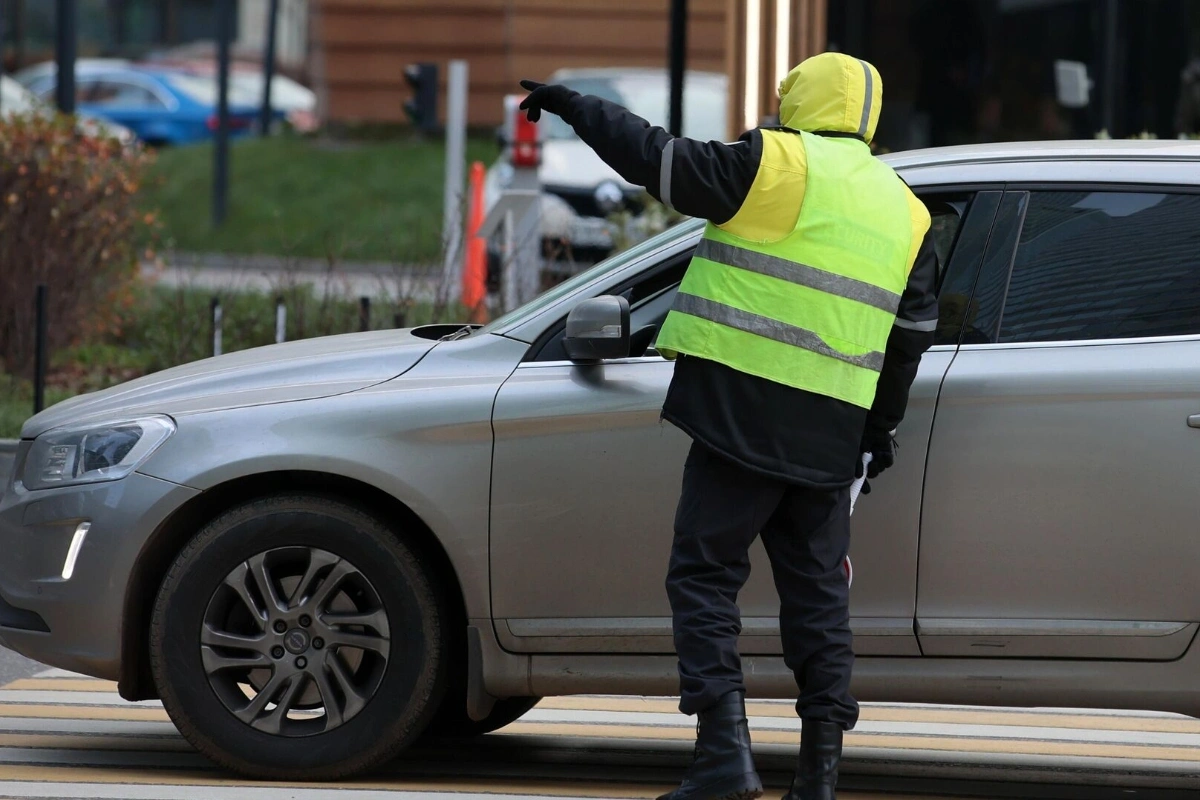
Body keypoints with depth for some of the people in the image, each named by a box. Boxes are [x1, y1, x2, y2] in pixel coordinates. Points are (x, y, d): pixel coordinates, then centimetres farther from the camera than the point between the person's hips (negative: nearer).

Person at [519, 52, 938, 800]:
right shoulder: (906, 212, 15)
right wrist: (883, 424, 31)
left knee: (706, 575, -1)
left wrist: (579, 107, 8)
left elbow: (661, 161, -5)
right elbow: (912, 332, 20)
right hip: (829, 433, 6)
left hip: (745, 413, -6)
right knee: (817, 589, 13)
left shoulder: (777, 165, -5)